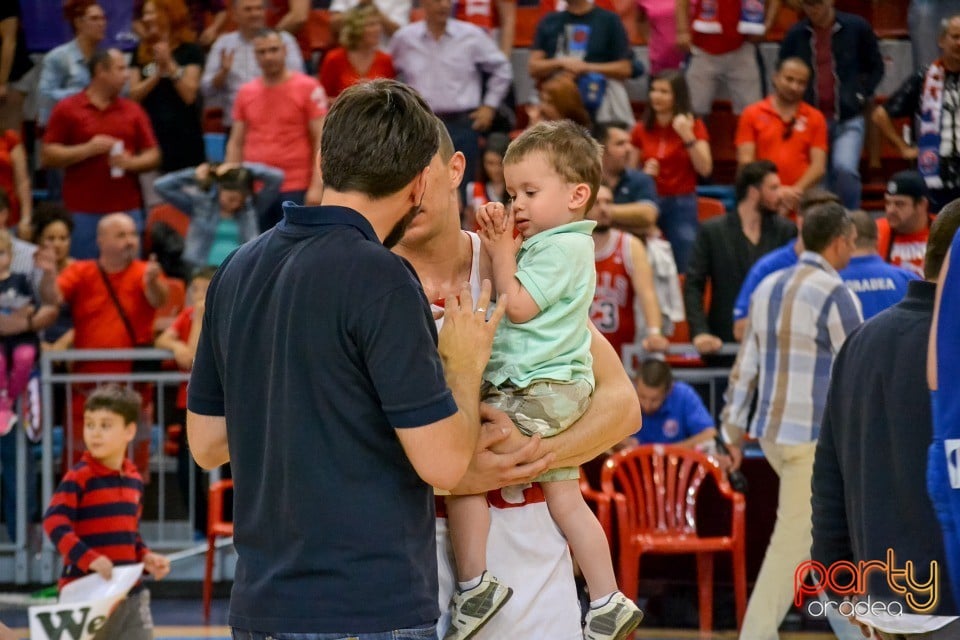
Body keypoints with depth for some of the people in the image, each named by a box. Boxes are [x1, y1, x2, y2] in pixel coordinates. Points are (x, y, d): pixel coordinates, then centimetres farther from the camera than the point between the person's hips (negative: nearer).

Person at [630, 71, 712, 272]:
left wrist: (688, 136, -16)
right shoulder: (642, 129, 8)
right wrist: (643, 173, -6)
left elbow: (705, 169, -8)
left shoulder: (693, 125, 3)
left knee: (684, 270, -8)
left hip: (681, 204, -2)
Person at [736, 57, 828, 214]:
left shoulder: (815, 118, 12)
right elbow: (745, 161, 1)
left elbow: (819, 166, 5)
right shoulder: (752, 114, 9)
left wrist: (797, 190, -11)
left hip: (801, 202, 1)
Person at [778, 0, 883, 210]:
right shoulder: (796, 35, 4)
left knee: (845, 170, -23)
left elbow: (875, 68, 11)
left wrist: (862, 95, 0)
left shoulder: (857, 28, 0)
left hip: (848, 118, -3)